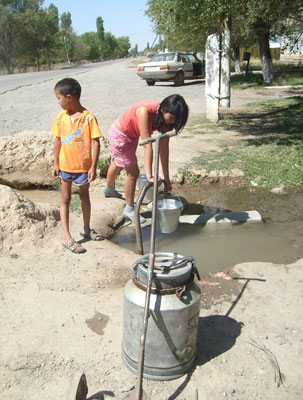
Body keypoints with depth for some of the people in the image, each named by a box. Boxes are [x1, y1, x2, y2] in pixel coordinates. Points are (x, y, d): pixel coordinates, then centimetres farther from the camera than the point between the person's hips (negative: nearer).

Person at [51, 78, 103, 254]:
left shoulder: (88, 117, -15)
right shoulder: (60, 117, -2)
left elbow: (96, 142, -14)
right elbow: (58, 141, 5)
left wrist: (93, 167, -15)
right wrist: (56, 164, 5)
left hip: (83, 166, -2)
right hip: (65, 166, 3)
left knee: (85, 197, 16)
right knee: (65, 199, 7)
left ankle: (87, 229, 34)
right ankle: (67, 237, 15)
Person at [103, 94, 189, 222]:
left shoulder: (164, 116, -20)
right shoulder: (145, 111, -40)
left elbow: (163, 147, -17)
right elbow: (147, 146, -42)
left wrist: (166, 177, -17)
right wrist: (149, 176, -42)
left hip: (132, 135, 7)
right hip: (119, 135, -7)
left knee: (118, 163, 30)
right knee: (133, 173, -3)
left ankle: (109, 189, 57)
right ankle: (129, 209, 17)